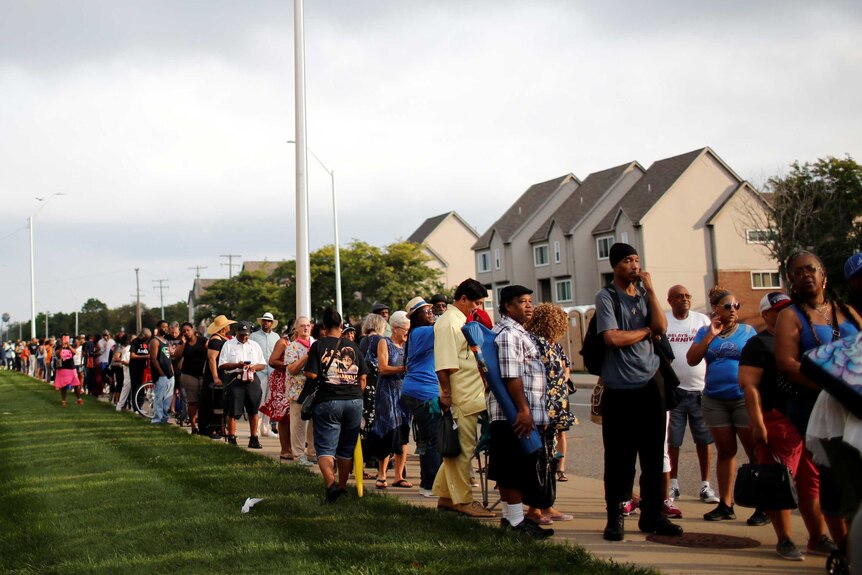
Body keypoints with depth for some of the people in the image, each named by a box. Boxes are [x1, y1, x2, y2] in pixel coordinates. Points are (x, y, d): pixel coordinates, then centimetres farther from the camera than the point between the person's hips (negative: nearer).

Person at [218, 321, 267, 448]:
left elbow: (263, 364, 14)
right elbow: (222, 365, -2)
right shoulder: (228, 345, 4)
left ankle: (254, 438, 15)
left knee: (253, 410, 6)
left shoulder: (255, 345, 14)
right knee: (233, 411, -4)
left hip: (252, 379, 3)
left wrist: (255, 367, -8)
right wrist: (237, 365, -17)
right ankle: (232, 439, 4)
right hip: (234, 379, -3)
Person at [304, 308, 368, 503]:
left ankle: (330, 483, -24)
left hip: (327, 401, -3)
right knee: (347, 448, 15)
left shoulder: (319, 345, -4)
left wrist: (311, 384, 10)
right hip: (354, 402, 3)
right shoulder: (352, 346, 7)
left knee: (325, 448, -2)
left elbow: (311, 376, -11)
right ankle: (342, 487, 23)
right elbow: (362, 378, 7)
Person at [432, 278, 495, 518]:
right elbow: (444, 365, -19)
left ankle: (445, 496, 21)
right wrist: (447, 395, -23)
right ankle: (462, 500, 4)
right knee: (462, 449, -3)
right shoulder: (448, 322, -12)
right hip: (460, 399, -10)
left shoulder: (463, 321, 20)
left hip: (472, 397, 10)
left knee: (455, 450, 14)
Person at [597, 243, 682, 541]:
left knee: (653, 454, 9)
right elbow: (612, 338, -15)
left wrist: (650, 289, -5)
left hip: (650, 383, 5)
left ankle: (652, 515, 19)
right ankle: (615, 517, 11)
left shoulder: (644, 295, 11)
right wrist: (645, 330, -3)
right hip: (619, 389, -5)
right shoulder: (606, 297, -4)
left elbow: (661, 327, -4)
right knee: (619, 456, 1)